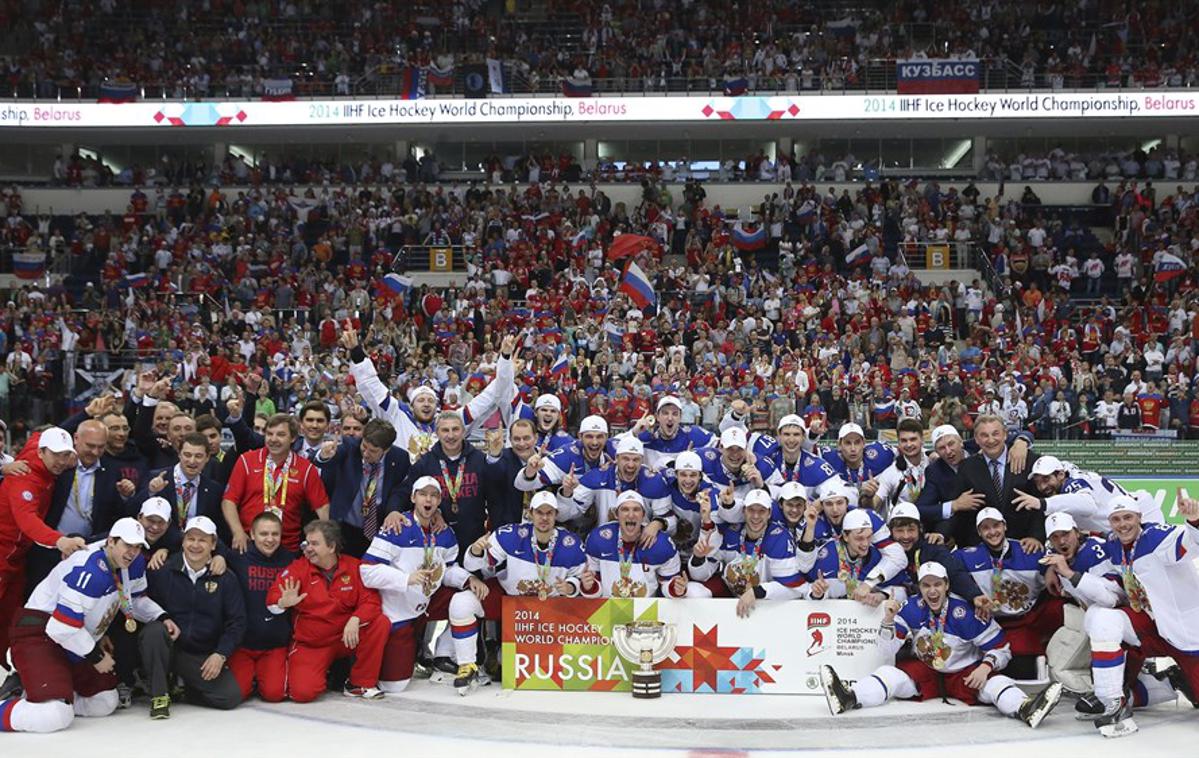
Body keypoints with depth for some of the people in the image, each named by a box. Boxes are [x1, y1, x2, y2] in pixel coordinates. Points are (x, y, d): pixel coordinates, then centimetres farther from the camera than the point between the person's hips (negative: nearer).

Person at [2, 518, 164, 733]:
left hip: (80, 639, 10)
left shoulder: (134, 564, -2)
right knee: (56, 717, -27)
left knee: (105, 703, 14)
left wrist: (161, 618, -2)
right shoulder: (90, 570, -29)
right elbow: (62, 627, -29)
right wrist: (96, 656, -15)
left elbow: (137, 599, 16)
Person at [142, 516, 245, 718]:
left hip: (204, 657, 1)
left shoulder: (225, 579, -1)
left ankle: (186, 688, 16)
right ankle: (159, 695, -15)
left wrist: (220, 654, -10)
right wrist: (163, 621, -19)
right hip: (166, 648, -1)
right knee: (154, 631, -34)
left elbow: (236, 622, -1)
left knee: (231, 696, -16)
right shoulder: (163, 571, -5)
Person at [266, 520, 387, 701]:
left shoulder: (354, 567, -4)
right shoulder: (298, 568, -6)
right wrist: (283, 602, -37)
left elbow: (371, 600, -9)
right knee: (303, 692, -23)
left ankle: (360, 683, -6)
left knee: (380, 623, -23)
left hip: (345, 639, 1)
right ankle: (324, 672, 16)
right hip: (309, 645, -1)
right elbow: (273, 598, -13)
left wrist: (355, 620, -28)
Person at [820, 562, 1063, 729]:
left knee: (993, 682, -30)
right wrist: (888, 619, -24)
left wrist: (985, 666, -29)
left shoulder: (966, 612, -16)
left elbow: (1001, 649, -9)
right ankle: (849, 698, -47)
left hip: (964, 674, -2)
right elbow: (888, 649, -7)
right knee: (891, 674, -23)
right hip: (923, 672, 2)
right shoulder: (912, 609, -7)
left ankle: (1025, 708, -59)